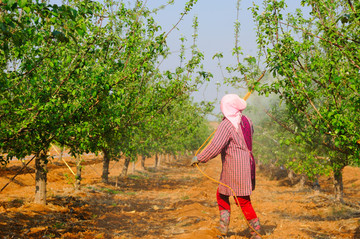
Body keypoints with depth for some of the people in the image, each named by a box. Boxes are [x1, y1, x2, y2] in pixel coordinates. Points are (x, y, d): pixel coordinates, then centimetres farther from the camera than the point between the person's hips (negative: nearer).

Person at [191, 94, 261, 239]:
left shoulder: (227, 124, -18)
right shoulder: (246, 121, 7)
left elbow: (215, 147, -24)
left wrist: (199, 158, -14)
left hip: (235, 168, -9)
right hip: (247, 163, 9)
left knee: (243, 201, -2)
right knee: (221, 195, 18)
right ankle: (223, 227, 20)